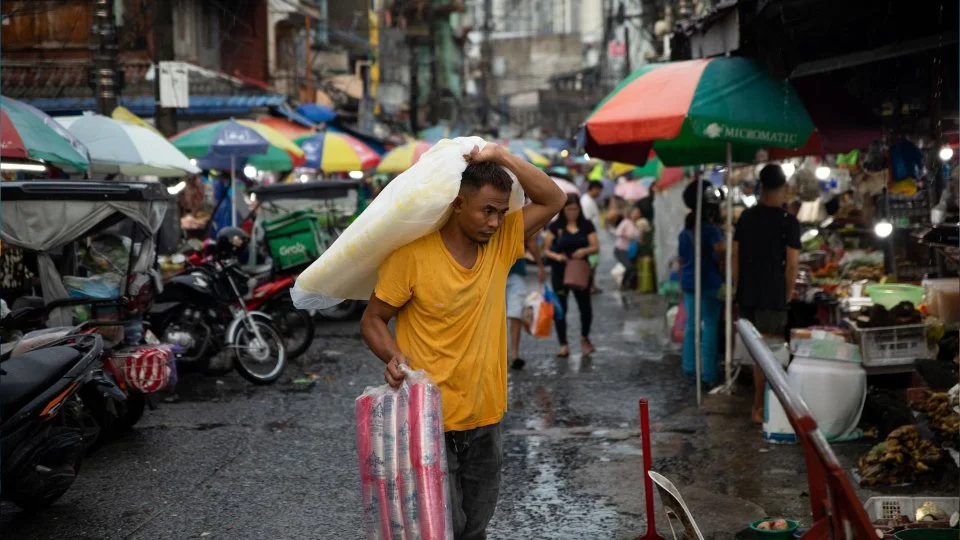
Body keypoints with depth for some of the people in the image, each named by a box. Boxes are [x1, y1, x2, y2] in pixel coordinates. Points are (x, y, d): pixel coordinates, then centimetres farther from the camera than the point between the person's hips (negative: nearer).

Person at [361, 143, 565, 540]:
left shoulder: (502, 244, 1)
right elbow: (372, 320, -6)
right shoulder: (413, 254, -14)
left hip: (486, 418, 5)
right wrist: (394, 357, -25)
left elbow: (553, 200, -2)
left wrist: (501, 157, -12)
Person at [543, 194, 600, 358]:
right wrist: (556, 256, -19)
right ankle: (563, 344, 6)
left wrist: (584, 251, -19)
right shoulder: (555, 226, 2)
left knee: (585, 306, 1)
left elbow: (595, 247, 1)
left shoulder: (586, 225, 6)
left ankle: (584, 338, 29)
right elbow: (546, 249, 0)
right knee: (560, 308, -2)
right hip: (560, 272, -1)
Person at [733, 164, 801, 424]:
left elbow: (735, 257, 9)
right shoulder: (788, 222, -10)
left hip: (746, 295, 5)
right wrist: (788, 294, 1)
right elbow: (792, 265, -12)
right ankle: (759, 408, 3)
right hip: (772, 297, -5)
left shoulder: (746, 217, 6)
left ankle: (760, 404, 26)